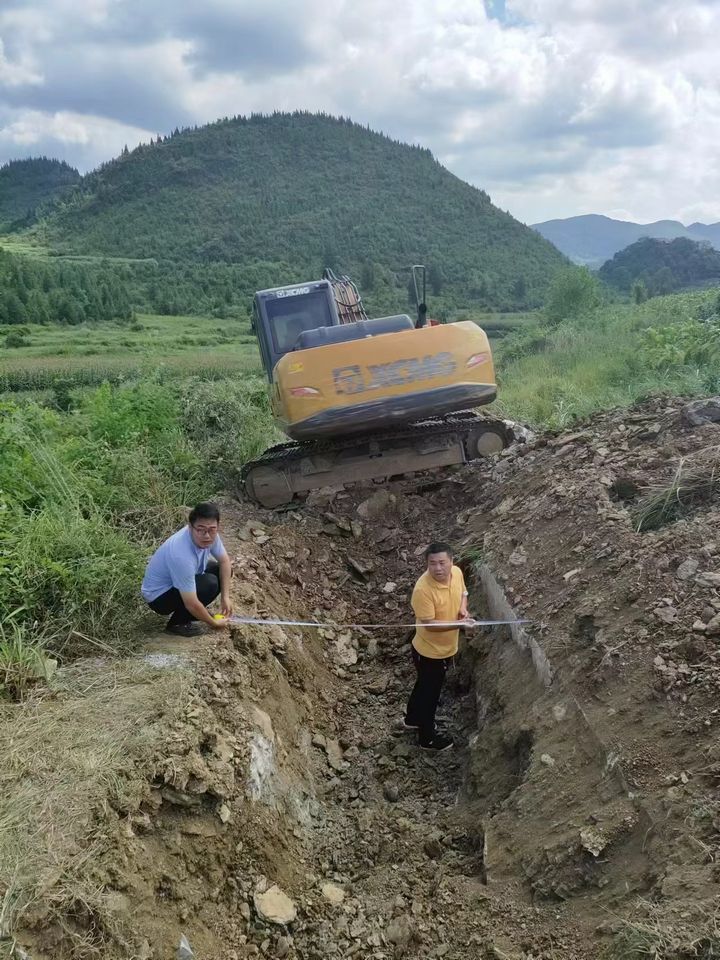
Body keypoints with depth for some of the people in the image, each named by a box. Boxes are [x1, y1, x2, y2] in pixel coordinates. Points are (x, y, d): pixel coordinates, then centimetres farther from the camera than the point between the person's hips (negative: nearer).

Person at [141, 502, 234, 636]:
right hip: (158, 596, -8)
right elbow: (192, 604, -32)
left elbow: (224, 560, 1)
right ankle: (177, 623, -7)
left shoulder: (210, 535, -17)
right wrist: (214, 623, -17)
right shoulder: (182, 555, -39)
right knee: (210, 583, -26)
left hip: (179, 581, 8)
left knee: (223, 570, 3)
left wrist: (225, 596, -6)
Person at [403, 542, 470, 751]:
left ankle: (412, 718, 52)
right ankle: (428, 737, 37)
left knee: (424, 686, 28)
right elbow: (429, 624, -28)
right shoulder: (423, 589, -33)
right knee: (430, 692, 14)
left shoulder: (457, 572, -11)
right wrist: (459, 624, -38)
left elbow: (463, 592, 10)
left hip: (447, 647, 7)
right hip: (429, 651, -7)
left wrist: (463, 608, -11)